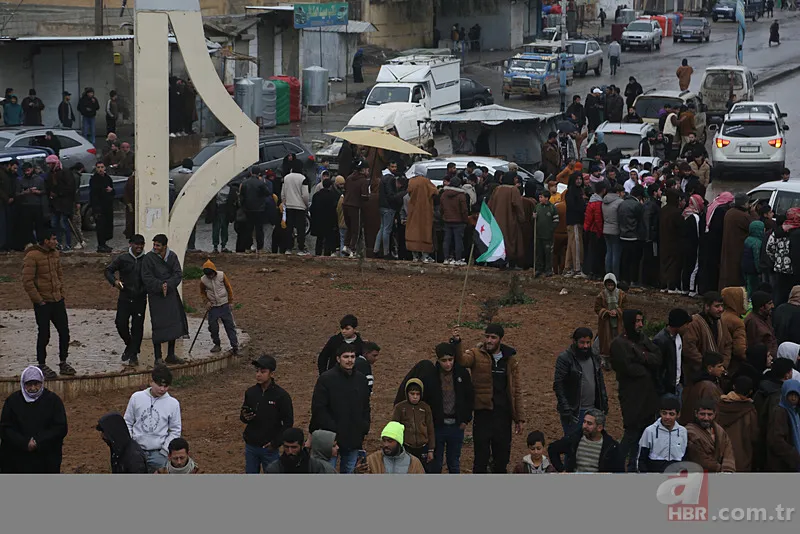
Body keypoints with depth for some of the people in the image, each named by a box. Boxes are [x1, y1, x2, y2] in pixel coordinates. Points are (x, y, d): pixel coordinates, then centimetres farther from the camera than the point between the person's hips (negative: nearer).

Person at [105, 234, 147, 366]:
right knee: (121, 324, -5)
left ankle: (133, 355, 11)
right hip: (125, 298, 0)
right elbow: (108, 270, 5)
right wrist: (114, 281, -13)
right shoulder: (123, 258, 0)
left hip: (140, 299, 0)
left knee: (137, 327, 1)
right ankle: (129, 345, 23)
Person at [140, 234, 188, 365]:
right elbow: (147, 278, -12)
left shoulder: (172, 256, 3)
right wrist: (160, 286, -22)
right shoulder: (149, 258, -9)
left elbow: (178, 274, -2)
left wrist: (168, 284, -17)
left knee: (174, 324, 10)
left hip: (171, 294, 5)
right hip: (156, 296, -5)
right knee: (158, 326, -7)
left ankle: (171, 355, 23)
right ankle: (158, 358, 0)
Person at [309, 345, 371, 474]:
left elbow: (365, 407, 20)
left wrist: (364, 429, 9)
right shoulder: (326, 379, -8)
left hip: (354, 438, 5)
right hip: (331, 438, -5)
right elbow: (318, 409, -10)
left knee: (349, 471, 13)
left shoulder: (361, 379, 10)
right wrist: (332, 428, -16)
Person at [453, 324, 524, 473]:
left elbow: (517, 390, 11)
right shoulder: (477, 354, 0)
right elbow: (462, 359, -23)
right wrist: (457, 342, -43)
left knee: (502, 458, 10)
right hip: (483, 412, -3)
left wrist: (519, 418, 7)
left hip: (503, 414, 3)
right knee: (481, 457, -1)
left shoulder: (511, 359, 9)